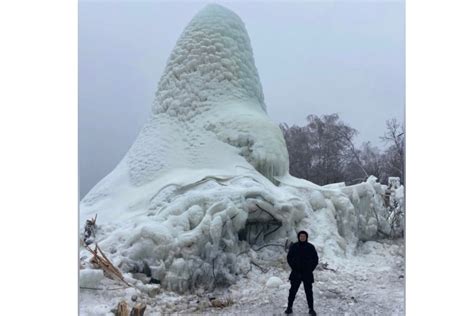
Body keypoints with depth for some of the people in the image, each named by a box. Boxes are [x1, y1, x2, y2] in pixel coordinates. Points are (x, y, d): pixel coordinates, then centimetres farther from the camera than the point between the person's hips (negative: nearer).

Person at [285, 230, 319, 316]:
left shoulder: (311, 247, -3)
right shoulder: (293, 247, -2)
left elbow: (316, 259, 3)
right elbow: (289, 258, 4)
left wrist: (310, 269, -4)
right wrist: (294, 268, -4)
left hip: (307, 274, 0)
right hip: (296, 274, 0)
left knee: (309, 291, 4)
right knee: (293, 290, 4)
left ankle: (311, 309, 16)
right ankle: (289, 307, 15)